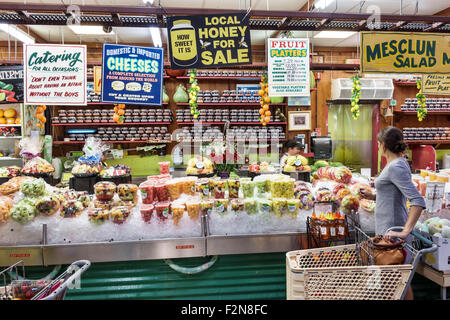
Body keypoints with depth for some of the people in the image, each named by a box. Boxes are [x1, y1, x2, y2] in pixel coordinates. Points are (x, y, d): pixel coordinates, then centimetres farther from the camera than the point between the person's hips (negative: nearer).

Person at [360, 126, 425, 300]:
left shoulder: (396, 167, -19)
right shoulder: (399, 163, 11)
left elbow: (418, 201, -27)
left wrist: (405, 232, -31)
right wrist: (373, 196, 11)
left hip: (392, 230, -10)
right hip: (387, 229, 10)